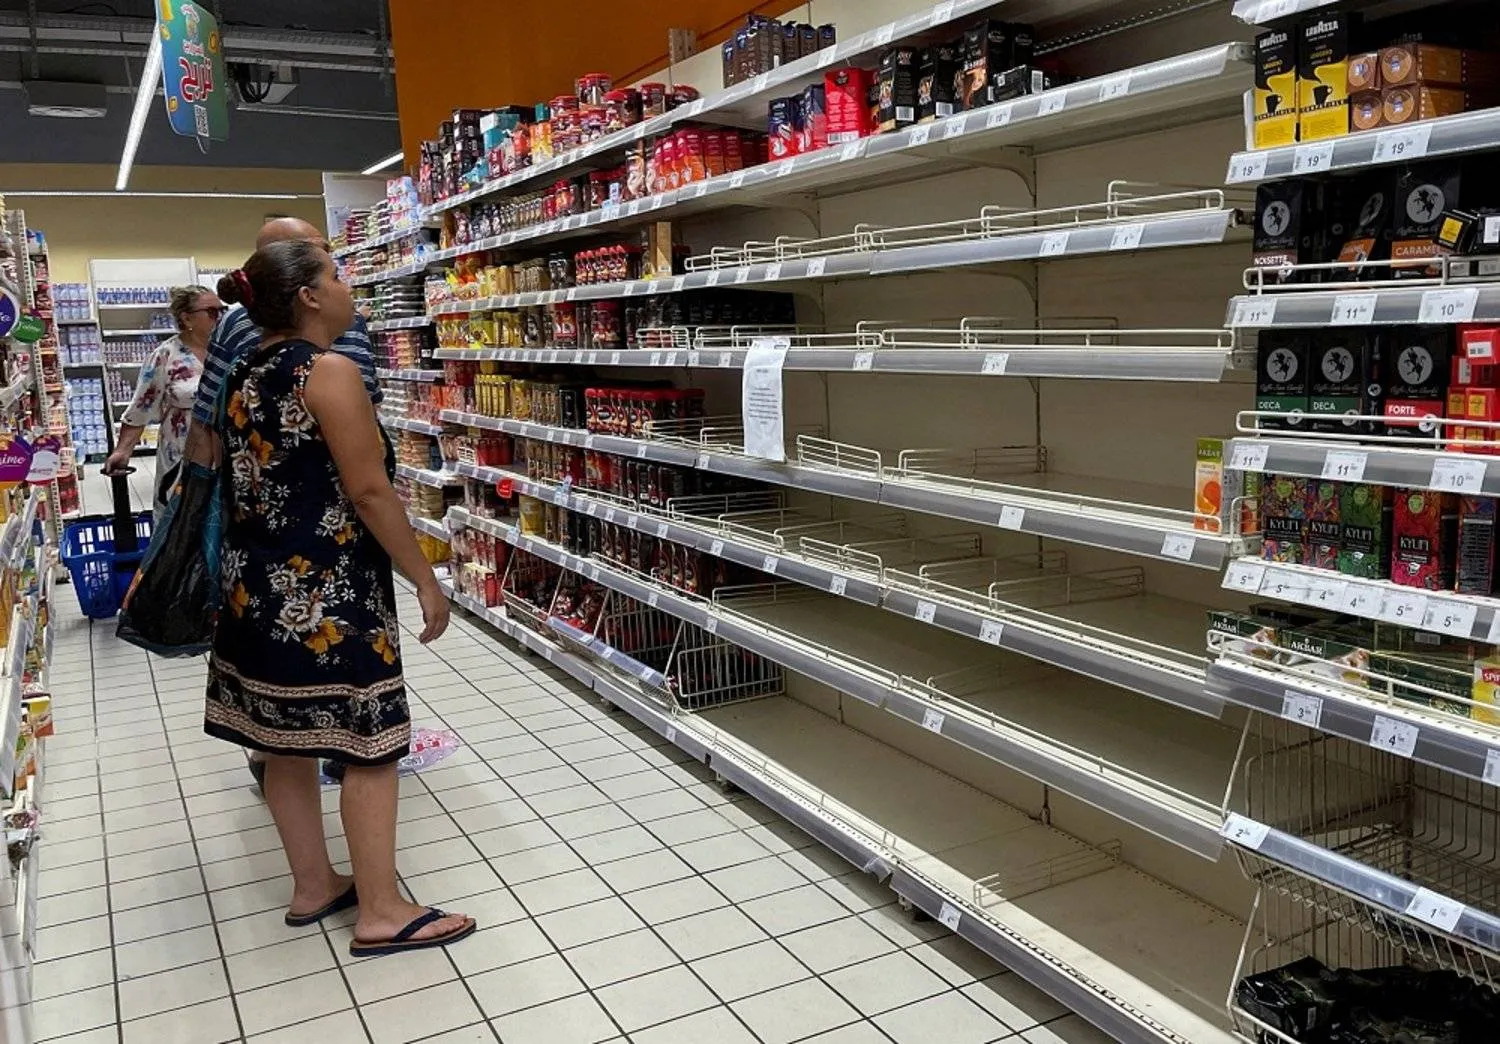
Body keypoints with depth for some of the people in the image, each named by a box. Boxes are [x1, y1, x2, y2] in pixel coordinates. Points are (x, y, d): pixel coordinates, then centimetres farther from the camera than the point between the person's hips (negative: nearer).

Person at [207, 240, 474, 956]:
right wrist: (424, 580, -12)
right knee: (368, 747, 0)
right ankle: (380, 914, 9)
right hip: (327, 592, -9)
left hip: (258, 586, 10)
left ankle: (313, 887, 31)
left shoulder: (243, 376, 11)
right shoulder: (328, 372, -16)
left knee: (286, 743, 16)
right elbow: (369, 491, -19)